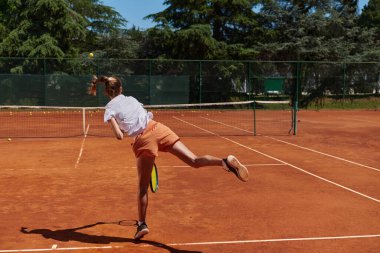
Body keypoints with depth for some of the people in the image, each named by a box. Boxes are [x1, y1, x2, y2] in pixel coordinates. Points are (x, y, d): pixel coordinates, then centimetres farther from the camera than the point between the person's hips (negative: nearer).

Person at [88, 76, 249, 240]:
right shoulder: (131, 99, 20)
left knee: (143, 186, 12)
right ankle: (226, 161, -30)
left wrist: (120, 130, 16)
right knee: (194, 161, -7)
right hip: (156, 128, 3)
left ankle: (142, 224, 20)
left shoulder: (109, 109, 6)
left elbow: (119, 136, -7)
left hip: (142, 141, -3)